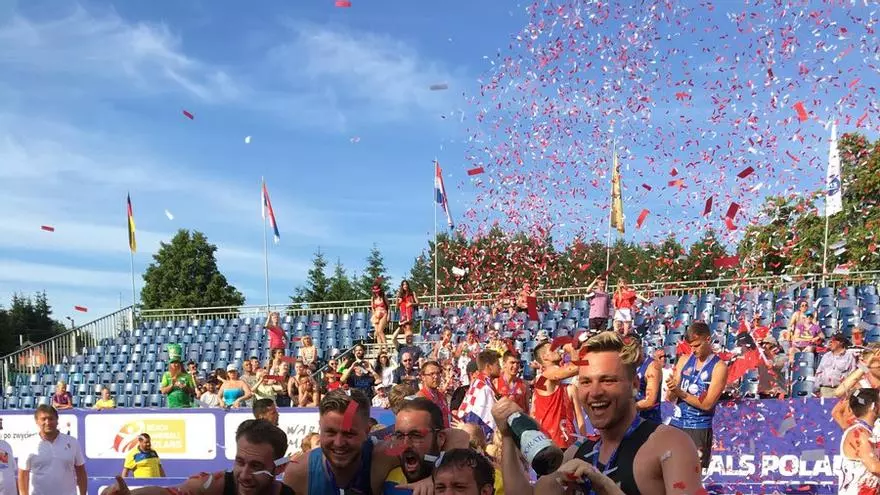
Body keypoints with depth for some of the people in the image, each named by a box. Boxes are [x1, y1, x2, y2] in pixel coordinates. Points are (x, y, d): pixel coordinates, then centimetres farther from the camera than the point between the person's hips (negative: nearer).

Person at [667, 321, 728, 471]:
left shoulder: (719, 367, -6)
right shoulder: (684, 361, 8)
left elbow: (707, 404, -13)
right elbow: (671, 398, 6)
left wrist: (681, 393, -20)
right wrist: (672, 389, -16)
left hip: (699, 428, -4)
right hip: (676, 424, 4)